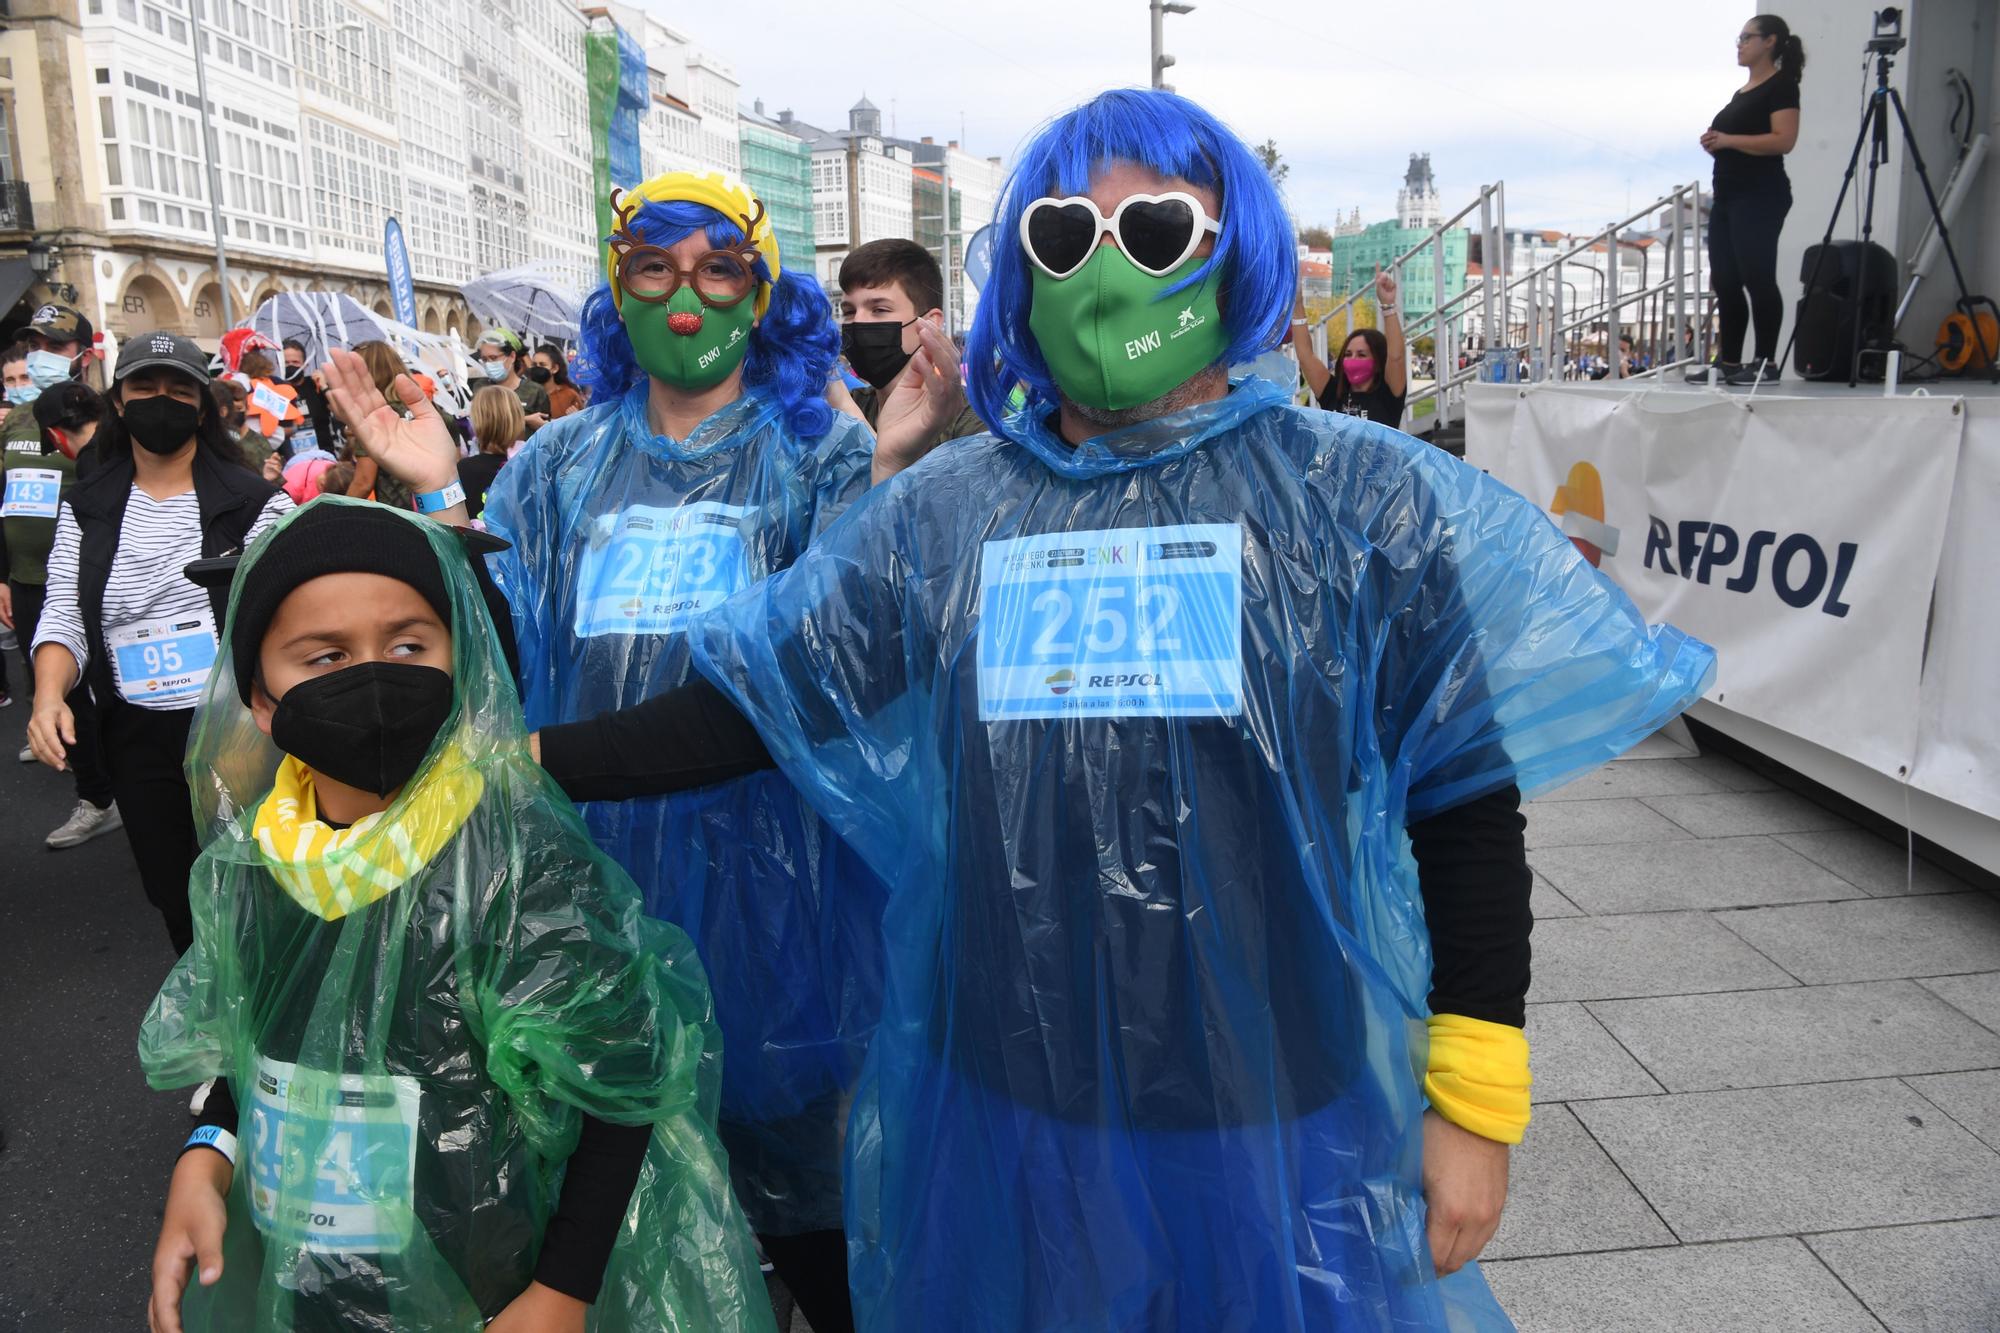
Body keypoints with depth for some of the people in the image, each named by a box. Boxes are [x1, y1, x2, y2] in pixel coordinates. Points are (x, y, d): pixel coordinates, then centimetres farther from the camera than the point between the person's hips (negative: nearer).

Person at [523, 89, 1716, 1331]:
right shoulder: (941, 513, 1)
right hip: (1005, 1114, 2)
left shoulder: (1362, 502, -6)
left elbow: (1465, 807, -4)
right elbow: (755, 703, 2)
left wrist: (1475, 1105, -3)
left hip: (1286, 1124, -1)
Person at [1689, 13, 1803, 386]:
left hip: (1760, 196, -9)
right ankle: (1728, 362, 9)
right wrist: (1714, 142, 7)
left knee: (1758, 279, -10)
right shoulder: (1741, 92, 21)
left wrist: (1728, 139, -16)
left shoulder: (1780, 86, -5)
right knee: (1725, 283, 6)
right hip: (1727, 195, 9)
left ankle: (1766, 362, -7)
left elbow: (1783, 140, -17)